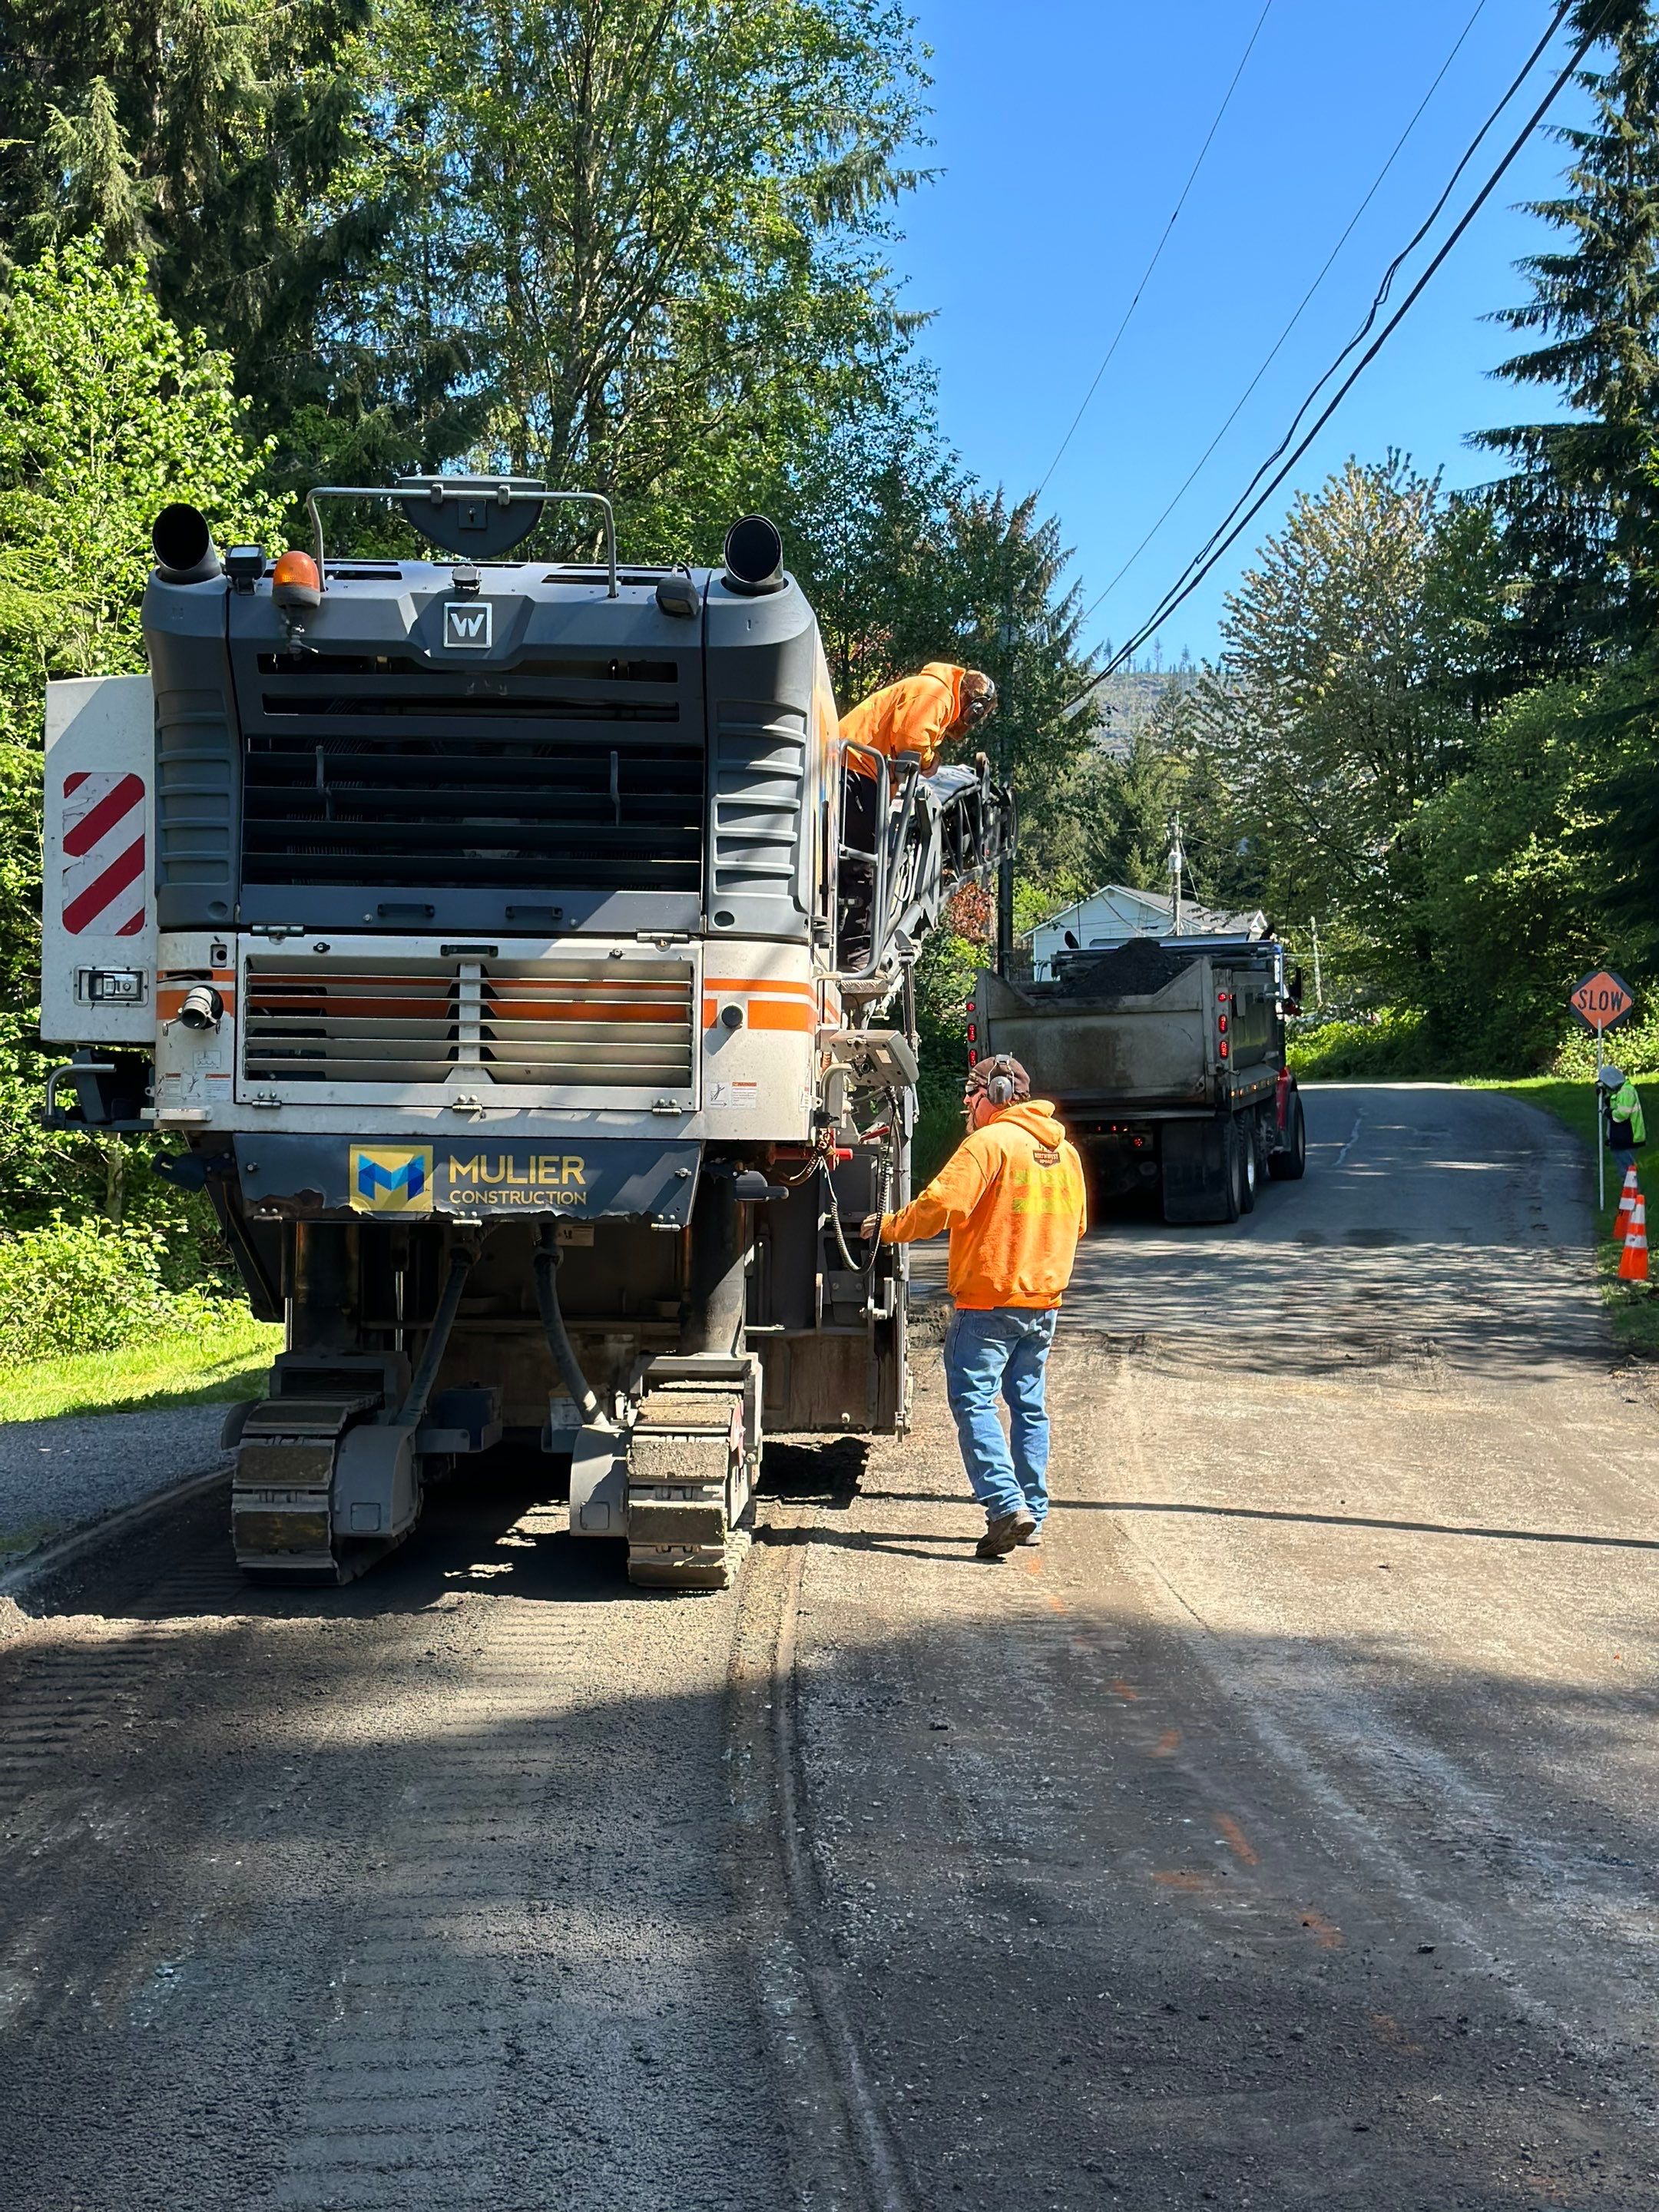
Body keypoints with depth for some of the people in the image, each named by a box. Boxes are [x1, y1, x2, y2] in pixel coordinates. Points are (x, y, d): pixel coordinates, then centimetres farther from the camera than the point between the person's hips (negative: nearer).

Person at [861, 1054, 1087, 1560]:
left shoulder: (989, 1142, -11)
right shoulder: (1064, 1150, 14)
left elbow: (941, 1204, -19)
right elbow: (1077, 1223, 22)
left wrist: (888, 1228, -6)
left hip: (990, 1297, -8)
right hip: (1044, 1297, 8)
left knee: (973, 1399, -6)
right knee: (1029, 1405, 13)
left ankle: (1007, 1504, -18)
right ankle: (1033, 1513, 14)